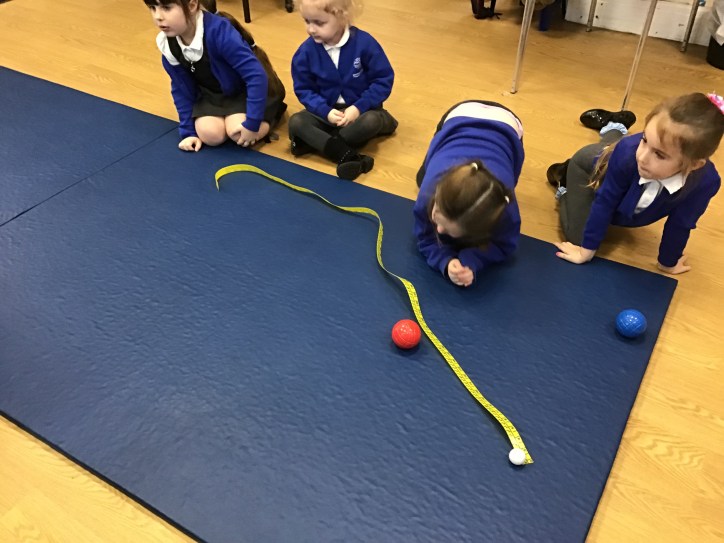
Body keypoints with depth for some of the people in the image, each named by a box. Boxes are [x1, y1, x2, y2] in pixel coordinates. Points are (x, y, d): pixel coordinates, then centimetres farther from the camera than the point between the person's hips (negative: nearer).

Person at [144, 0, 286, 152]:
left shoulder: (218, 31, -34)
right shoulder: (168, 46, -14)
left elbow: (256, 75, -34)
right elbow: (182, 90, 0)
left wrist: (252, 123, -32)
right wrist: (189, 131, -2)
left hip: (247, 88, -4)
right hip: (214, 93, 5)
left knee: (238, 132, -26)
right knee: (210, 134, -20)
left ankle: (273, 109, 4)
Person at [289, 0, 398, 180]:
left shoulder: (364, 42, -18)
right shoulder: (306, 51, -11)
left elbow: (384, 80, -13)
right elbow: (303, 89, -4)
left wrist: (359, 107, -23)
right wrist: (325, 111, -22)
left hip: (361, 108, -2)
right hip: (327, 111, 3)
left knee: (371, 121, -36)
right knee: (296, 122, -23)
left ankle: (314, 141, -23)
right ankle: (348, 156, -37)